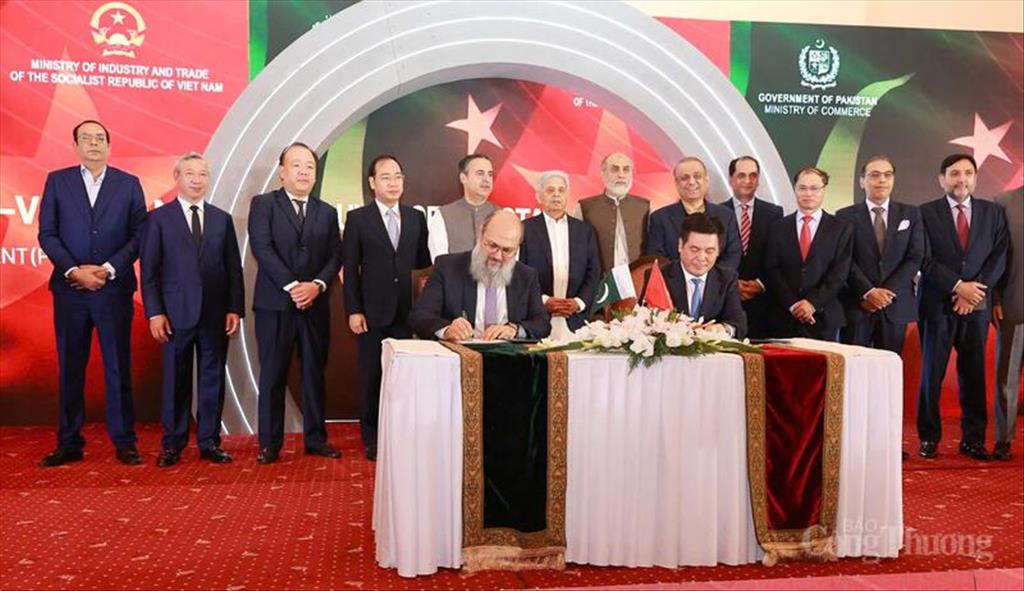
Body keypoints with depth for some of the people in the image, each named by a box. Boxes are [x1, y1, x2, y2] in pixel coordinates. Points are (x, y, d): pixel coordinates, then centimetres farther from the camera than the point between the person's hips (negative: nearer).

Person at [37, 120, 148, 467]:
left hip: (114, 289, -1)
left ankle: (124, 442, 10)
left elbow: (139, 235, 1)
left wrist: (108, 269, -10)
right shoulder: (57, 181, 8)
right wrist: (74, 270, -10)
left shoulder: (129, 184, 6)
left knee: (118, 368, 3)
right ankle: (69, 444, 15)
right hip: (69, 289, 1)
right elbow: (47, 234, 3)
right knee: (70, 369, 6)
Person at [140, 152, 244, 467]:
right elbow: (149, 270, 1)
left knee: (212, 380, 7)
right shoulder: (159, 218, 4)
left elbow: (233, 268, 8)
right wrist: (154, 312, -7)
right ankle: (173, 445, 14)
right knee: (176, 382, 4)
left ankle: (209, 442, 16)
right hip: (176, 314, -2)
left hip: (215, 314, 2)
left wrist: (235, 308, 0)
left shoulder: (222, 219, 11)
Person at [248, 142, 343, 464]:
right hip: (274, 304, -3)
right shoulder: (263, 204, 3)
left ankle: (316, 438, 17)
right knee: (272, 375, 2)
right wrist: (292, 286, -16)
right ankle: (270, 443, 10)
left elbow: (335, 256, 7)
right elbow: (262, 249, -9)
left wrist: (317, 285, -11)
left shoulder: (327, 212, 14)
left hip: (315, 304, 3)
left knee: (314, 374, 8)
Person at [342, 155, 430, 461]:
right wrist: (353, 310, -7)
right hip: (373, 310, -2)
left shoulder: (416, 218, 8)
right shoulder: (358, 218, -1)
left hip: (406, 310, 2)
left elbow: (421, 261, 11)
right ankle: (372, 438, 18)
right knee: (371, 375, 6)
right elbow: (350, 269, -2)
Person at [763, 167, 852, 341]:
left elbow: (839, 273, -3)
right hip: (784, 318, 1)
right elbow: (772, 270, 2)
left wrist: (813, 302, -13)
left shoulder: (841, 229, 5)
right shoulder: (779, 227, 9)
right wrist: (792, 304, -9)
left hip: (824, 319, -1)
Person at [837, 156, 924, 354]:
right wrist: (868, 292, -14)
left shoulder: (910, 215, 11)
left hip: (895, 306, 2)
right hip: (856, 306, -1)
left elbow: (915, 258, 3)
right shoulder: (846, 216, 5)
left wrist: (888, 292, -8)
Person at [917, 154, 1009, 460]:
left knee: (974, 374, 5)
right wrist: (958, 286, -14)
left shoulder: (993, 212, 10)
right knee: (932, 374, 2)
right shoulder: (926, 213, 2)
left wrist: (975, 288, -10)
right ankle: (929, 437, 11)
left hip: (977, 306, 2)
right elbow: (926, 260, -5)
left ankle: (973, 438, 14)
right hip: (937, 305, -2)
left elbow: (999, 257, 3)